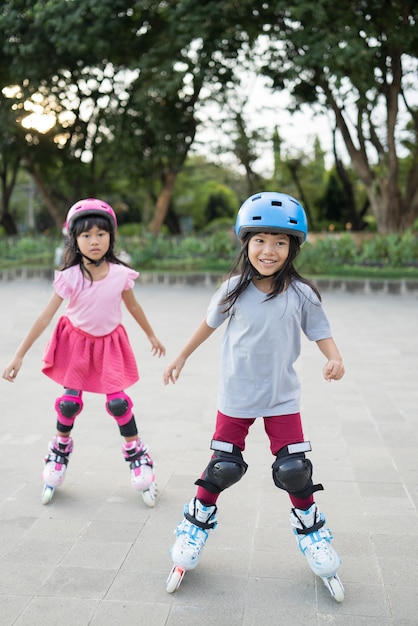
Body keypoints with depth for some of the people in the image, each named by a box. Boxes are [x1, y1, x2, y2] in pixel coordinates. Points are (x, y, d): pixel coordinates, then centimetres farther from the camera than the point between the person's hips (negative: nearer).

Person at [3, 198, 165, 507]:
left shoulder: (120, 274, -15)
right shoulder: (70, 277, -19)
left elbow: (134, 306, 4)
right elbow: (45, 317, -18)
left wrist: (152, 336, 15)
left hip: (109, 343, 0)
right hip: (76, 341, 0)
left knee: (117, 402, -6)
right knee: (69, 402, -2)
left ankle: (138, 456, 15)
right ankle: (60, 452, 27)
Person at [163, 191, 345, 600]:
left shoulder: (301, 294, -10)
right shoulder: (235, 289, -10)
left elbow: (320, 332, -2)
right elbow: (210, 323, 5)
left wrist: (334, 359, -23)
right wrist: (180, 359, 13)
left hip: (283, 399, 1)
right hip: (236, 397, 0)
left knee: (294, 470, 4)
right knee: (223, 468, 9)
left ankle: (310, 530, 29)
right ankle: (197, 524, 32)